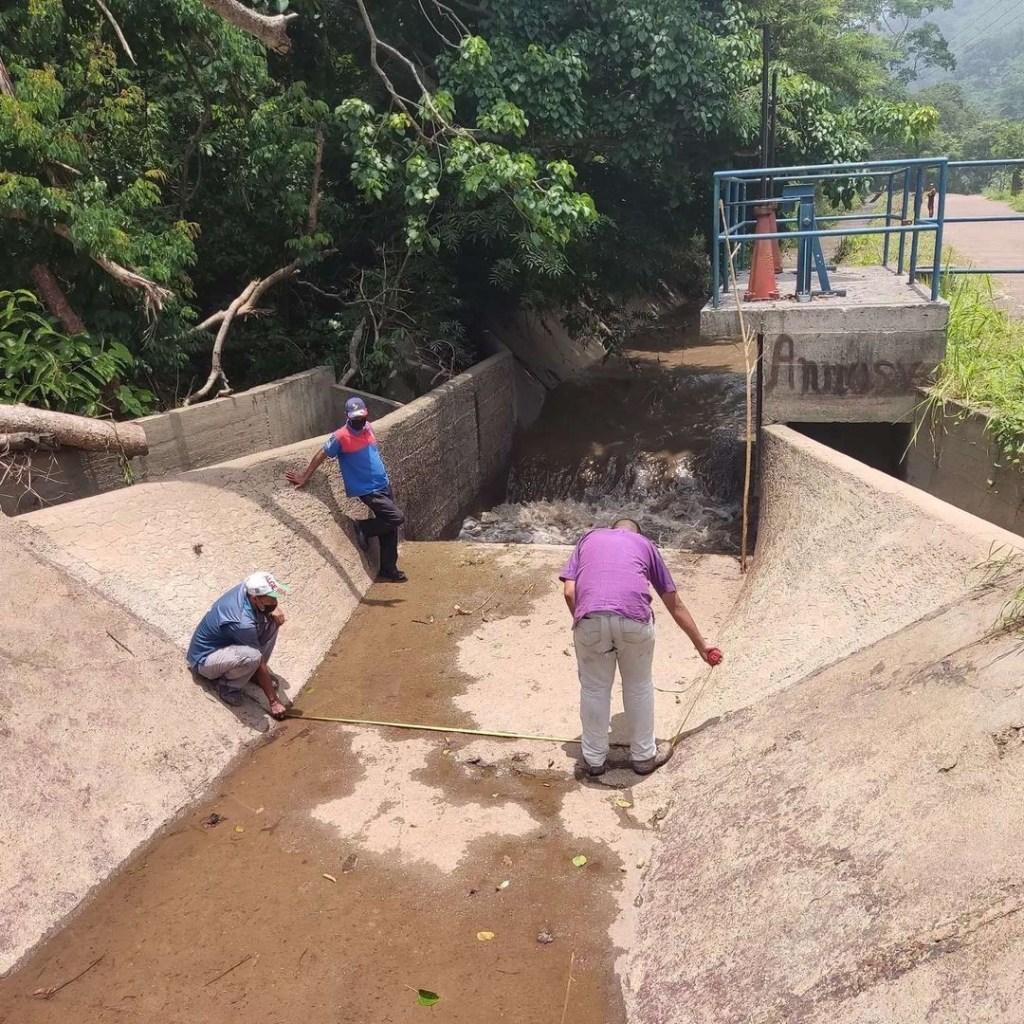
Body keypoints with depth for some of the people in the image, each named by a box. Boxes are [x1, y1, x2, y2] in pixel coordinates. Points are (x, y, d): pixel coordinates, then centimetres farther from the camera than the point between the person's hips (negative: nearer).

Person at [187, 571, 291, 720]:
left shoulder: (247, 588, -18)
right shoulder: (243, 622, -37)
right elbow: (259, 661, -27)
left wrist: (274, 610, -16)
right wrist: (273, 700, -18)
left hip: (225, 641, 9)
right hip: (205, 658, -8)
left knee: (271, 620, -9)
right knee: (252, 657, -38)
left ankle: (253, 670, 7)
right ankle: (226, 685, -7)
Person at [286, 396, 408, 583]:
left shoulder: (368, 427, 5)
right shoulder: (340, 437, -16)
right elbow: (322, 455, -8)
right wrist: (305, 476, -4)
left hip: (384, 485, 8)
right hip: (368, 491, -7)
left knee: (390, 530, 11)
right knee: (397, 517, -18)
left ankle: (388, 571, 24)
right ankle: (363, 528, 4)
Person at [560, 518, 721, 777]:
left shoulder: (589, 539, 30)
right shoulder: (645, 544, 29)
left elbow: (570, 592, 15)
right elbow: (675, 605, 31)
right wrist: (701, 645, 39)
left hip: (590, 616, 0)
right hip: (634, 617, 0)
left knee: (594, 688, 20)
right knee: (639, 687, 22)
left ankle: (594, 758, 34)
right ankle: (644, 756, 37)